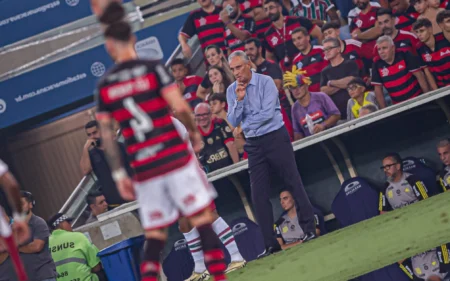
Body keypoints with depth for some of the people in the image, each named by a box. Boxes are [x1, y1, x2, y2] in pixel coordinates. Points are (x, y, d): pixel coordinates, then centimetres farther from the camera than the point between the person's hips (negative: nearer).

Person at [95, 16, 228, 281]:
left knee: (155, 235, 10)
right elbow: (180, 107, -12)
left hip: (144, 169, 3)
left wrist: (119, 174, 12)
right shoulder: (153, 69, -1)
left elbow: (106, 134, 8)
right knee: (203, 220, 1)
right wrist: (195, 133, 5)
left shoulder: (104, 85, 8)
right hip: (176, 157, -3)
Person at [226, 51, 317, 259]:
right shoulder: (232, 91, 7)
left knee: (293, 183, -3)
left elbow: (267, 113, -16)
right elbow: (233, 122, 0)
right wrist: (239, 100, -14)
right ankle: (271, 244, 5)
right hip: (254, 144, 5)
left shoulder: (265, 82, -7)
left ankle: (309, 229, 5)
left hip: (276, 138, -4)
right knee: (258, 194, 1)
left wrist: (246, 123, -6)